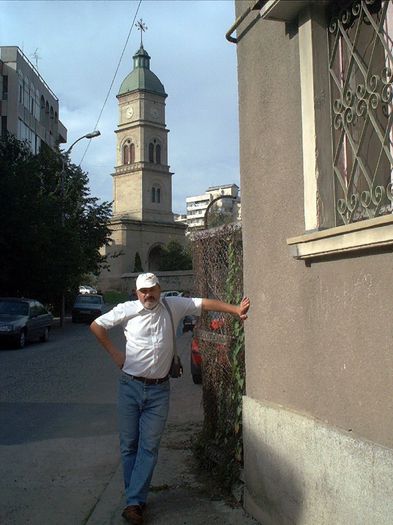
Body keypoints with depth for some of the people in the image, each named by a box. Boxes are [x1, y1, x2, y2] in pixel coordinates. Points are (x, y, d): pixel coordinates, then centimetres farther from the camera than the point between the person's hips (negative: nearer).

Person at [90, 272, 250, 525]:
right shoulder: (128, 309, -2)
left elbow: (206, 303, 0)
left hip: (159, 390, 0)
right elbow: (96, 326, 7)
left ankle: (135, 502, 3)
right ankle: (137, 499, 19)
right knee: (129, 445, 6)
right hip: (131, 387, 0)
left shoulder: (173, 306, 1)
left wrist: (236, 310, -9)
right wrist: (114, 352, 2)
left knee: (149, 447, -2)